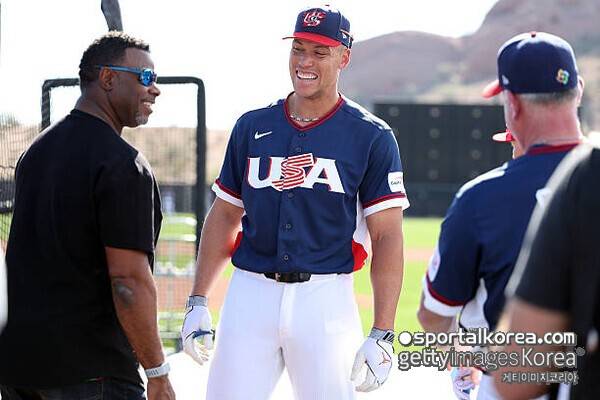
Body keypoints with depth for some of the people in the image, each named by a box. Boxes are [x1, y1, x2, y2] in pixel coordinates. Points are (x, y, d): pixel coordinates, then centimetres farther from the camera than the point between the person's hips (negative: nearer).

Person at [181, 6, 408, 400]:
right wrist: (198, 302, 9)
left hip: (325, 297, -3)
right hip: (251, 293, 3)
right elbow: (225, 216, 16)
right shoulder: (252, 127, 11)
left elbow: (387, 237, -4)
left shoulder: (371, 137, 0)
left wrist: (382, 334, -11)